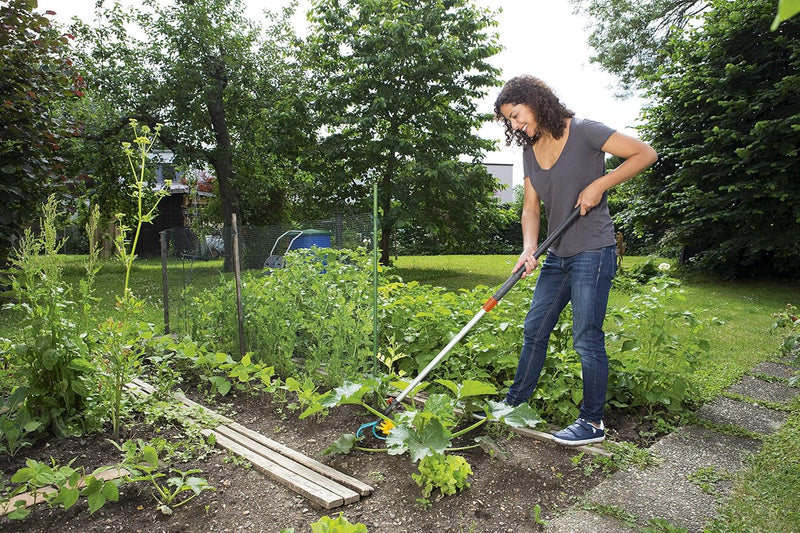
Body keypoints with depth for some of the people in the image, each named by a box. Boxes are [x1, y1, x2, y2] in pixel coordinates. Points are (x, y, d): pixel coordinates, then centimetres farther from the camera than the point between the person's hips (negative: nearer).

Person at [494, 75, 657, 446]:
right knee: (534, 330, 11)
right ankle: (514, 404, 25)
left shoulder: (583, 132, -10)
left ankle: (592, 422, 12)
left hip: (592, 252, -7)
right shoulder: (530, 151, 10)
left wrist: (599, 184, -17)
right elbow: (531, 208, 5)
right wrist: (529, 249, -11)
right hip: (557, 255, 7)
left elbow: (646, 154, -9)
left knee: (586, 338, -4)